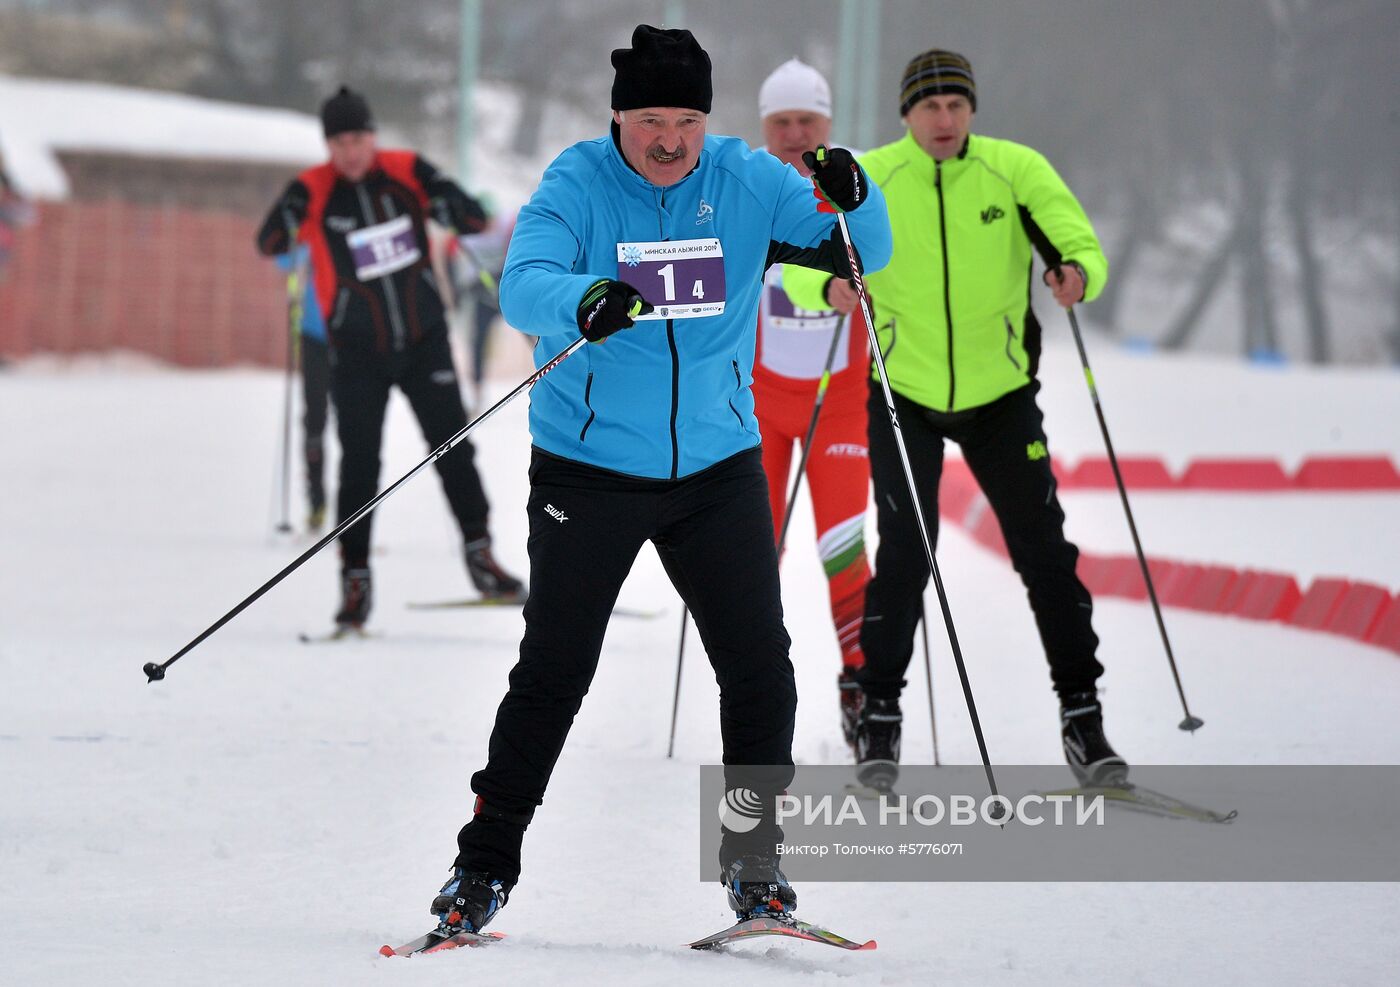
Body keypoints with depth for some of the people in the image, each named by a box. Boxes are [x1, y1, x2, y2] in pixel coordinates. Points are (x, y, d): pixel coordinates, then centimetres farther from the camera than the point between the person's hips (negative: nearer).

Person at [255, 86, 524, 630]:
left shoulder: (407, 172, -6)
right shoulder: (313, 190, -10)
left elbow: (477, 220, -4)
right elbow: (269, 244, -19)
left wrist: (450, 206, -26)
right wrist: (289, 218, -40)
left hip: (424, 339, 1)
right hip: (357, 351, -1)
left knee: (453, 448, 1)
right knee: (359, 464, -1)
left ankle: (479, 554, 13)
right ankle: (355, 579, 8)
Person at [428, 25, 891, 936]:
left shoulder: (748, 182, -1)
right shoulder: (577, 184, -10)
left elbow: (864, 253, -1)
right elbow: (523, 285, -24)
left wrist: (852, 202, -25)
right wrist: (583, 302, -47)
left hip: (718, 464, 3)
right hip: (591, 468, -3)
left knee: (760, 666, 2)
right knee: (554, 671, -2)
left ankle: (753, 859, 16)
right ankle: (486, 864, 8)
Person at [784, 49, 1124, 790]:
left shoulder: (1015, 170, -8)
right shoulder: (869, 179, -8)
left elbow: (1080, 245, -11)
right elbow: (802, 265, -11)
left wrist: (1078, 273, -35)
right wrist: (830, 284, -35)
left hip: (1000, 392, 1)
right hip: (904, 393, -1)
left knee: (1044, 552, 1)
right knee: (904, 558, -7)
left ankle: (1081, 715, 12)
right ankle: (880, 714, 9)